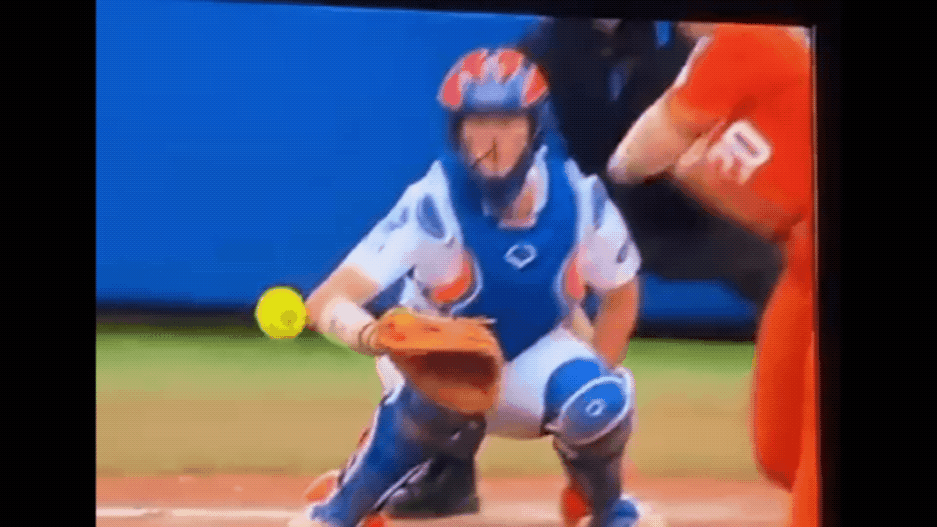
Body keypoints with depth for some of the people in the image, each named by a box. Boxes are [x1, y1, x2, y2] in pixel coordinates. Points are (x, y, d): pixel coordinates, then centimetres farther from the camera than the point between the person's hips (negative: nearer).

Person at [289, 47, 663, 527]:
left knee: (599, 405, -28)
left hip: (533, 356, 3)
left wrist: (590, 385, -8)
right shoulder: (433, 204, -31)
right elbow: (325, 301, -38)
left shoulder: (579, 199, -21)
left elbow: (620, 297, 0)